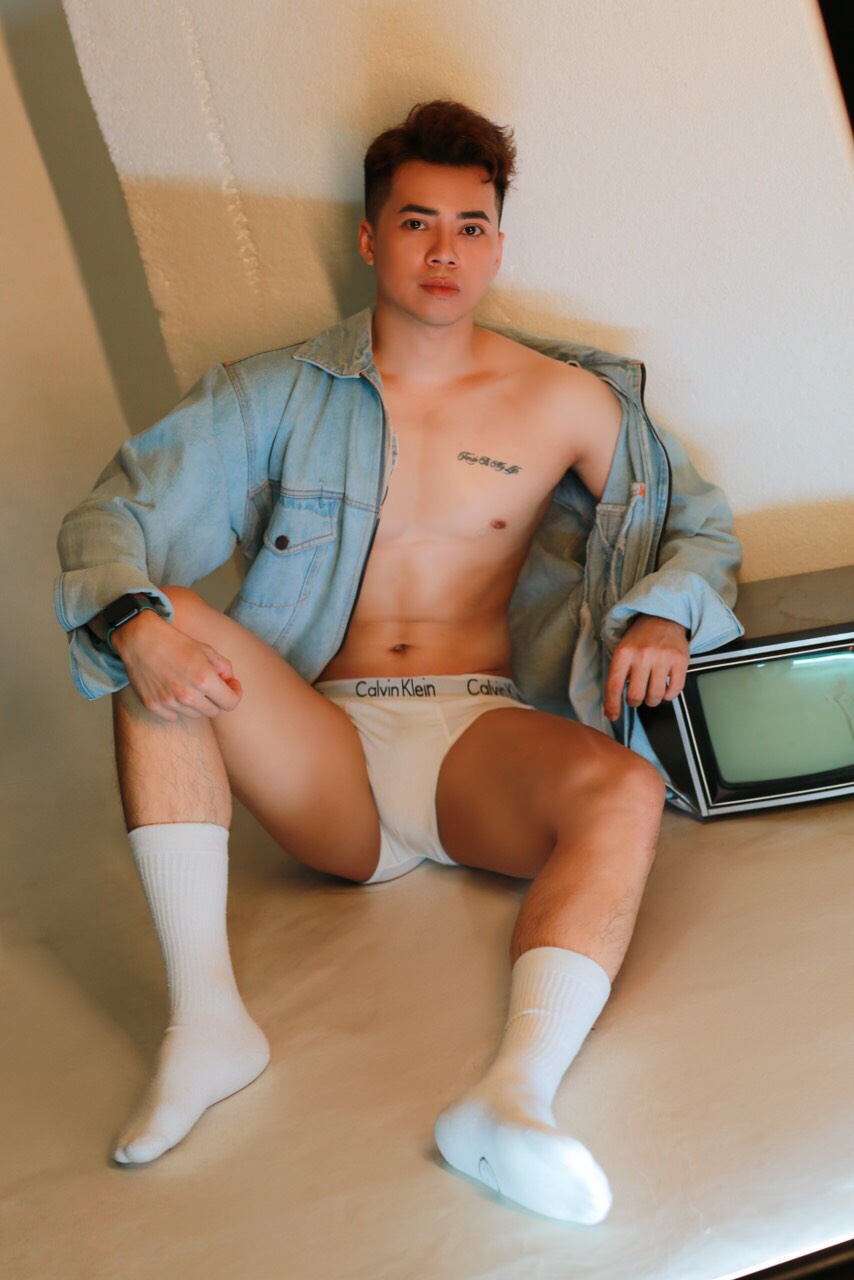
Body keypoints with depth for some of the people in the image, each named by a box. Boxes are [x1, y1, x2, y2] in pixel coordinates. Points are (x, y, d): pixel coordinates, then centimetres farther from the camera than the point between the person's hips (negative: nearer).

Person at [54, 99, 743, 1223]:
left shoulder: (565, 400, 8)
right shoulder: (277, 395, 7)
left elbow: (703, 522, 15)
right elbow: (110, 516, 0)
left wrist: (665, 613, -9)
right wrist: (133, 619, -24)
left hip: (483, 737, 0)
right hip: (323, 754, 1)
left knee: (626, 789, -31)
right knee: (166, 623, -25)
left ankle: (512, 1096, -49)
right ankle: (206, 1017, -32)